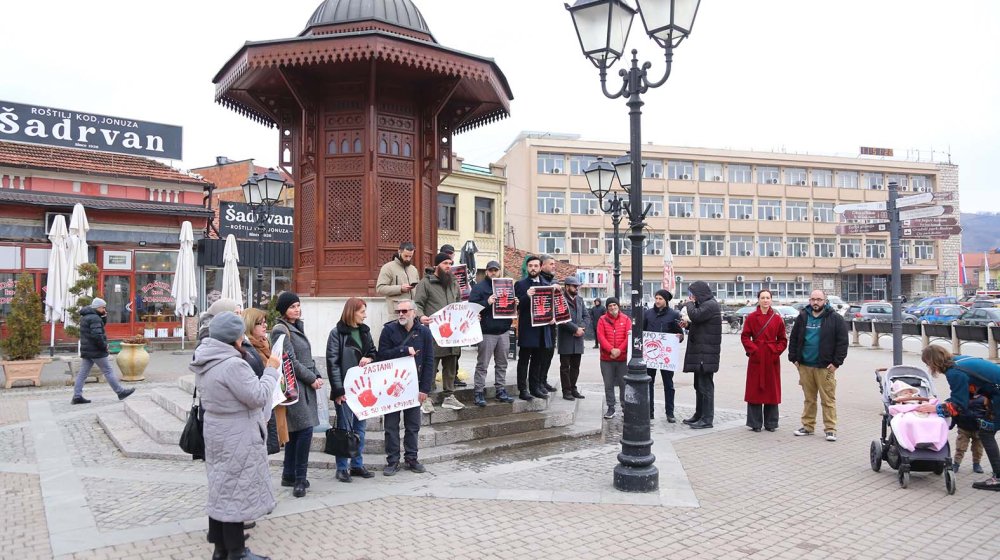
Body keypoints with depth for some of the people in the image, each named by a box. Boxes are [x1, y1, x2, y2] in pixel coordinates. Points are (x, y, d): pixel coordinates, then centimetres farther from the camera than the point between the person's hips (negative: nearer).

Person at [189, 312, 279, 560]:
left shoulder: (205, 362, 5)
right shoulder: (233, 365, -26)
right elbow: (258, 396, -22)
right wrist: (271, 370, -12)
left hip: (217, 432, 10)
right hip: (236, 437, -9)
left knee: (220, 489, 17)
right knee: (235, 491, 1)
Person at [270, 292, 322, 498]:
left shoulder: (297, 327, 16)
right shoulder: (280, 330, -10)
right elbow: (291, 361, -15)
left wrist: (317, 376, 4)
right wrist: (312, 379, -10)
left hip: (305, 386, 9)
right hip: (294, 386, -9)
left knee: (295, 431, 12)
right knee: (305, 429, -11)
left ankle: (289, 475, 21)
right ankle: (300, 479, -3)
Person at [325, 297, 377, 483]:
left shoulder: (365, 331, 9)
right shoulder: (337, 333, -9)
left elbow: (374, 352, 20)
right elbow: (332, 362, -12)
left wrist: (369, 358, -5)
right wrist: (338, 389, -16)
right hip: (345, 388, -6)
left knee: (360, 427, 13)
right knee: (344, 428, 1)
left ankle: (357, 464, 23)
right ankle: (342, 468, 11)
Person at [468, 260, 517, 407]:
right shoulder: (479, 287, -2)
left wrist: (515, 304, 3)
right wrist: (487, 302, -23)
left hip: (503, 331, 6)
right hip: (487, 332, -6)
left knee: (502, 364, 12)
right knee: (482, 364, -2)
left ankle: (501, 390, 20)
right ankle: (478, 393, 2)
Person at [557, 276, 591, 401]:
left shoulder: (580, 300, 15)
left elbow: (587, 316, 11)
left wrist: (582, 328, -6)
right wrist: (576, 328, -16)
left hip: (578, 339, 7)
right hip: (566, 339, -7)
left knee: (575, 366, 13)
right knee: (565, 366, 2)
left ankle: (573, 388, 23)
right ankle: (566, 391, 8)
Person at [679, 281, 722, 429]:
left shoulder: (711, 305, -12)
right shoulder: (704, 304, 19)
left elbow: (695, 316, -25)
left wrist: (689, 303, -7)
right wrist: (687, 325, 8)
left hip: (706, 353, -10)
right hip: (699, 352, 10)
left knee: (705, 386, -7)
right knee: (699, 385, 16)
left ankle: (707, 419, -3)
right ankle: (699, 415, 25)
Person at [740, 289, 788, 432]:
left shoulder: (777, 318, 5)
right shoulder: (751, 317, 1)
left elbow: (783, 339, 9)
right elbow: (745, 336, 1)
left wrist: (777, 351, -5)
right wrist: (753, 349, -10)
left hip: (772, 358, 2)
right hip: (756, 358, -1)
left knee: (772, 390, 6)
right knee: (755, 389, 1)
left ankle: (771, 423, 18)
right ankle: (755, 423, 10)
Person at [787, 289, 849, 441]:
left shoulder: (835, 319, -3)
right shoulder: (802, 317, 9)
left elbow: (842, 341, -5)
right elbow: (793, 339, 14)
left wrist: (836, 362, -10)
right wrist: (794, 358, 6)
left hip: (825, 367, -4)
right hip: (805, 366, 4)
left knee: (828, 399, -1)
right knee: (809, 399, 13)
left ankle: (830, 429, 6)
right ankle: (808, 426, 21)